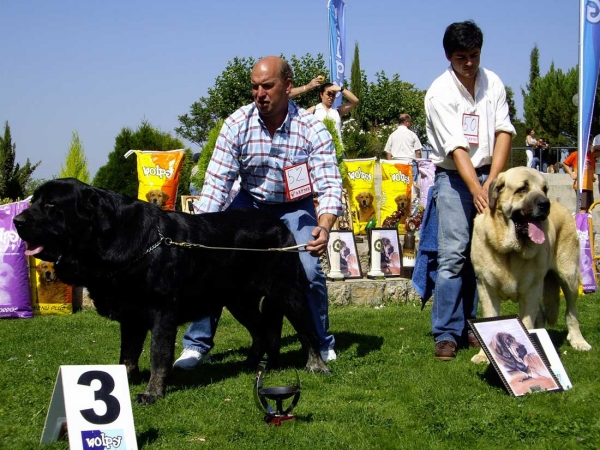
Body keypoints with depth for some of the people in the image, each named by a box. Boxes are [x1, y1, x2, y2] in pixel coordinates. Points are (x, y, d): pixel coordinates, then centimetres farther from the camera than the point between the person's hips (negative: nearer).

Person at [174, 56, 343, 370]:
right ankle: (197, 344, 1)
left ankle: (322, 344, 7)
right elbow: (217, 181, -17)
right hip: (249, 203, 2)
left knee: (309, 271, -20)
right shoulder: (237, 123, -18)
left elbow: (330, 185, -25)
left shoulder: (312, 129, -21)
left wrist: (324, 227, -45)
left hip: (294, 207, -1)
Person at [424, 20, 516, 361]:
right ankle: (447, 333, -8)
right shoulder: (440, 93, -11)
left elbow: (504, 131, -2)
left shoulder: (493, 83, 3)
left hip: (487, 175, 4)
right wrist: (476, 189, -28)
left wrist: (492, 181, -14)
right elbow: (456, 147, -19)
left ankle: (474, 327, 10)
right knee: (453, 254, -11)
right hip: (453, 177, -4)